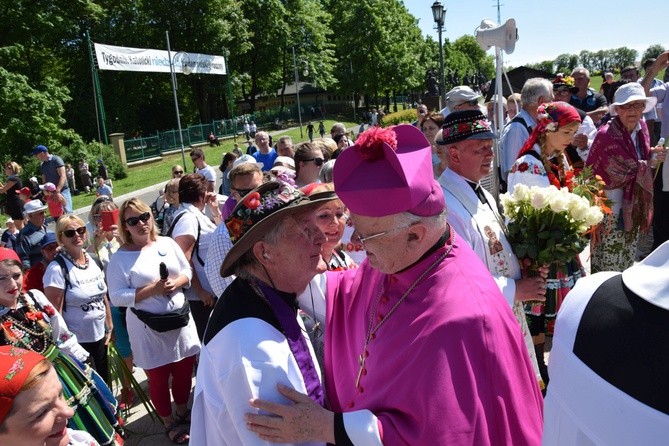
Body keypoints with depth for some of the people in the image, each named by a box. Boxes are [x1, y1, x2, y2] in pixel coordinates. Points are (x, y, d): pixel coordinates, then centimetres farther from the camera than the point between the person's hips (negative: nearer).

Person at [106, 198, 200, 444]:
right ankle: (169, 422, 32)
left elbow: (187, 271, 7)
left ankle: (183, 411, 41)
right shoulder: (120, 258, -10)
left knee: (185, 370, 16)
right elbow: (117, 297, -15)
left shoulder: (167, 243, 2)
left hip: (180, 318, 4)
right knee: (158, 378, 11)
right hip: (148, 327, -4)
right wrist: (152, 289, -23)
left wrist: (176, 283, -14)